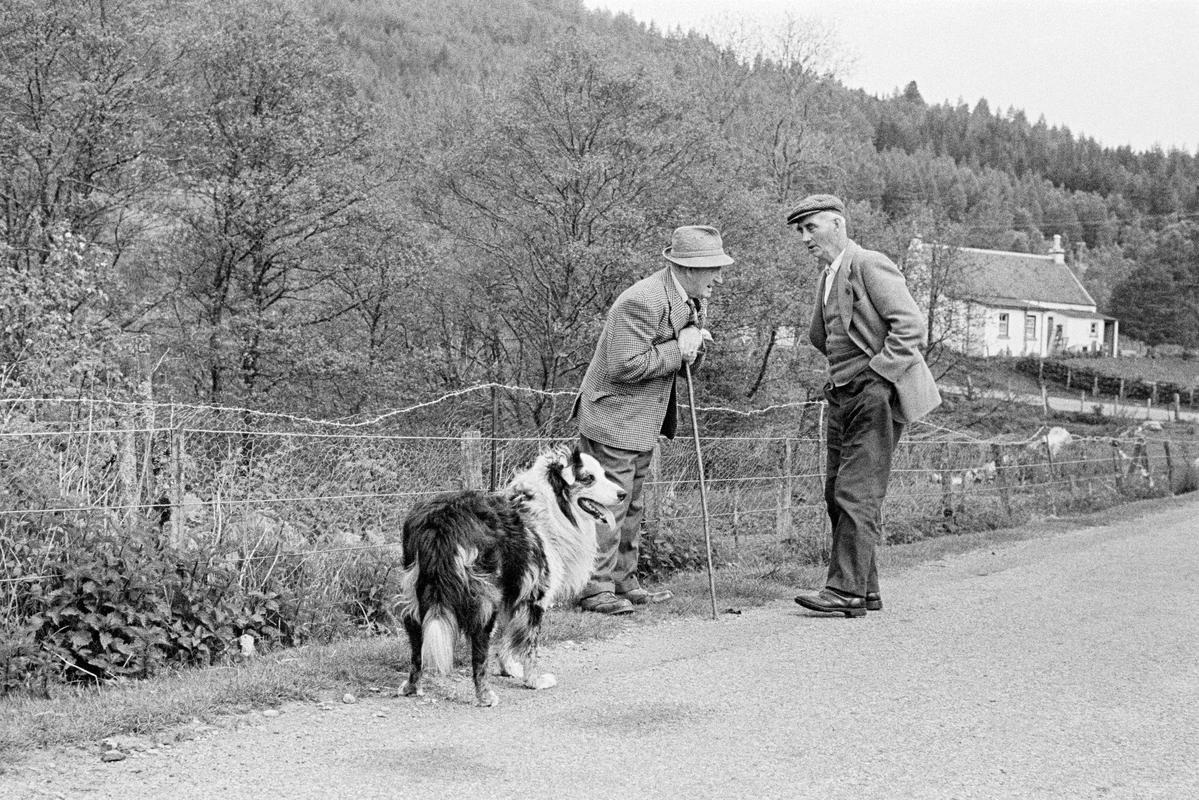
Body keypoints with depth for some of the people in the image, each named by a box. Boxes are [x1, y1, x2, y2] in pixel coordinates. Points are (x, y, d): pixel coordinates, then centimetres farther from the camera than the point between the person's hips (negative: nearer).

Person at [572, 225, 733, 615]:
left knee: (631, 506, 16)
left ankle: (622, 582, 25)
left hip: (643, 423, 10)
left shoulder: (688, 301, 9)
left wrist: (695, 345, -6)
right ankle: (595, 590, 1)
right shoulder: (643, 301, -24)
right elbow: (624, 365, -27)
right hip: (613, 421, -10)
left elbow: (684, 362, 17)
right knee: (608, 505, -6)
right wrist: (677, 350, -22)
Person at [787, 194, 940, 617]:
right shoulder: (827, 277, 18)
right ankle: (864, 589, 15)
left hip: (874, 395, -10)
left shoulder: (869, 265, -10)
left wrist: (876, 373, -17)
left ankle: (846, 590, -8)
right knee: (837, 494, 9)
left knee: (857, 495, -10)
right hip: (842, 396, 10)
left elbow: (911, 327, -18)